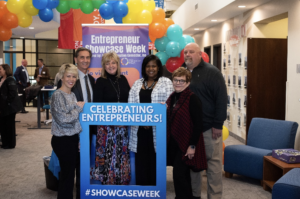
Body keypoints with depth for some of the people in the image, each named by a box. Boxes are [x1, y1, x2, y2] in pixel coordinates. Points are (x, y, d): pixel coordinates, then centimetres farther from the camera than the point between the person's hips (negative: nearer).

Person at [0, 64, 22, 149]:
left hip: (10, 107, -8)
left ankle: (10, 144, 14)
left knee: (9, 125, 1)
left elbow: (12, 93, -20)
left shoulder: (10, 80, -14)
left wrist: (8, 102, -19)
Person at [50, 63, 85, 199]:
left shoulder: (72, 95, 11)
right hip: (63, 140, -8)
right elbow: (63, 119, -22)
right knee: (67, 174, 1)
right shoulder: (58, 95, -15)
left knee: (69, 172, 17)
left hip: (73, 139, 8)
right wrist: (79, 108, -12)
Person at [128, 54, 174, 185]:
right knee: (141, 163, 6)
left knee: (155, 163, 0)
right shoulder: (137, 84, 15)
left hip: (158, 130, -3)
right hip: (140, 130, 4)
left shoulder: (166, 82, 4)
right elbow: (131, 104, 8)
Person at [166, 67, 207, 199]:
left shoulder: (192, 98, -15)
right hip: (173, 142, 7)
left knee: (179, 174, -9)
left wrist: (192, 145, -19)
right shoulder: (172, 97, 8)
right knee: (183, 174, 17)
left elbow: (198, 124, -17)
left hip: (186, 144, -7)